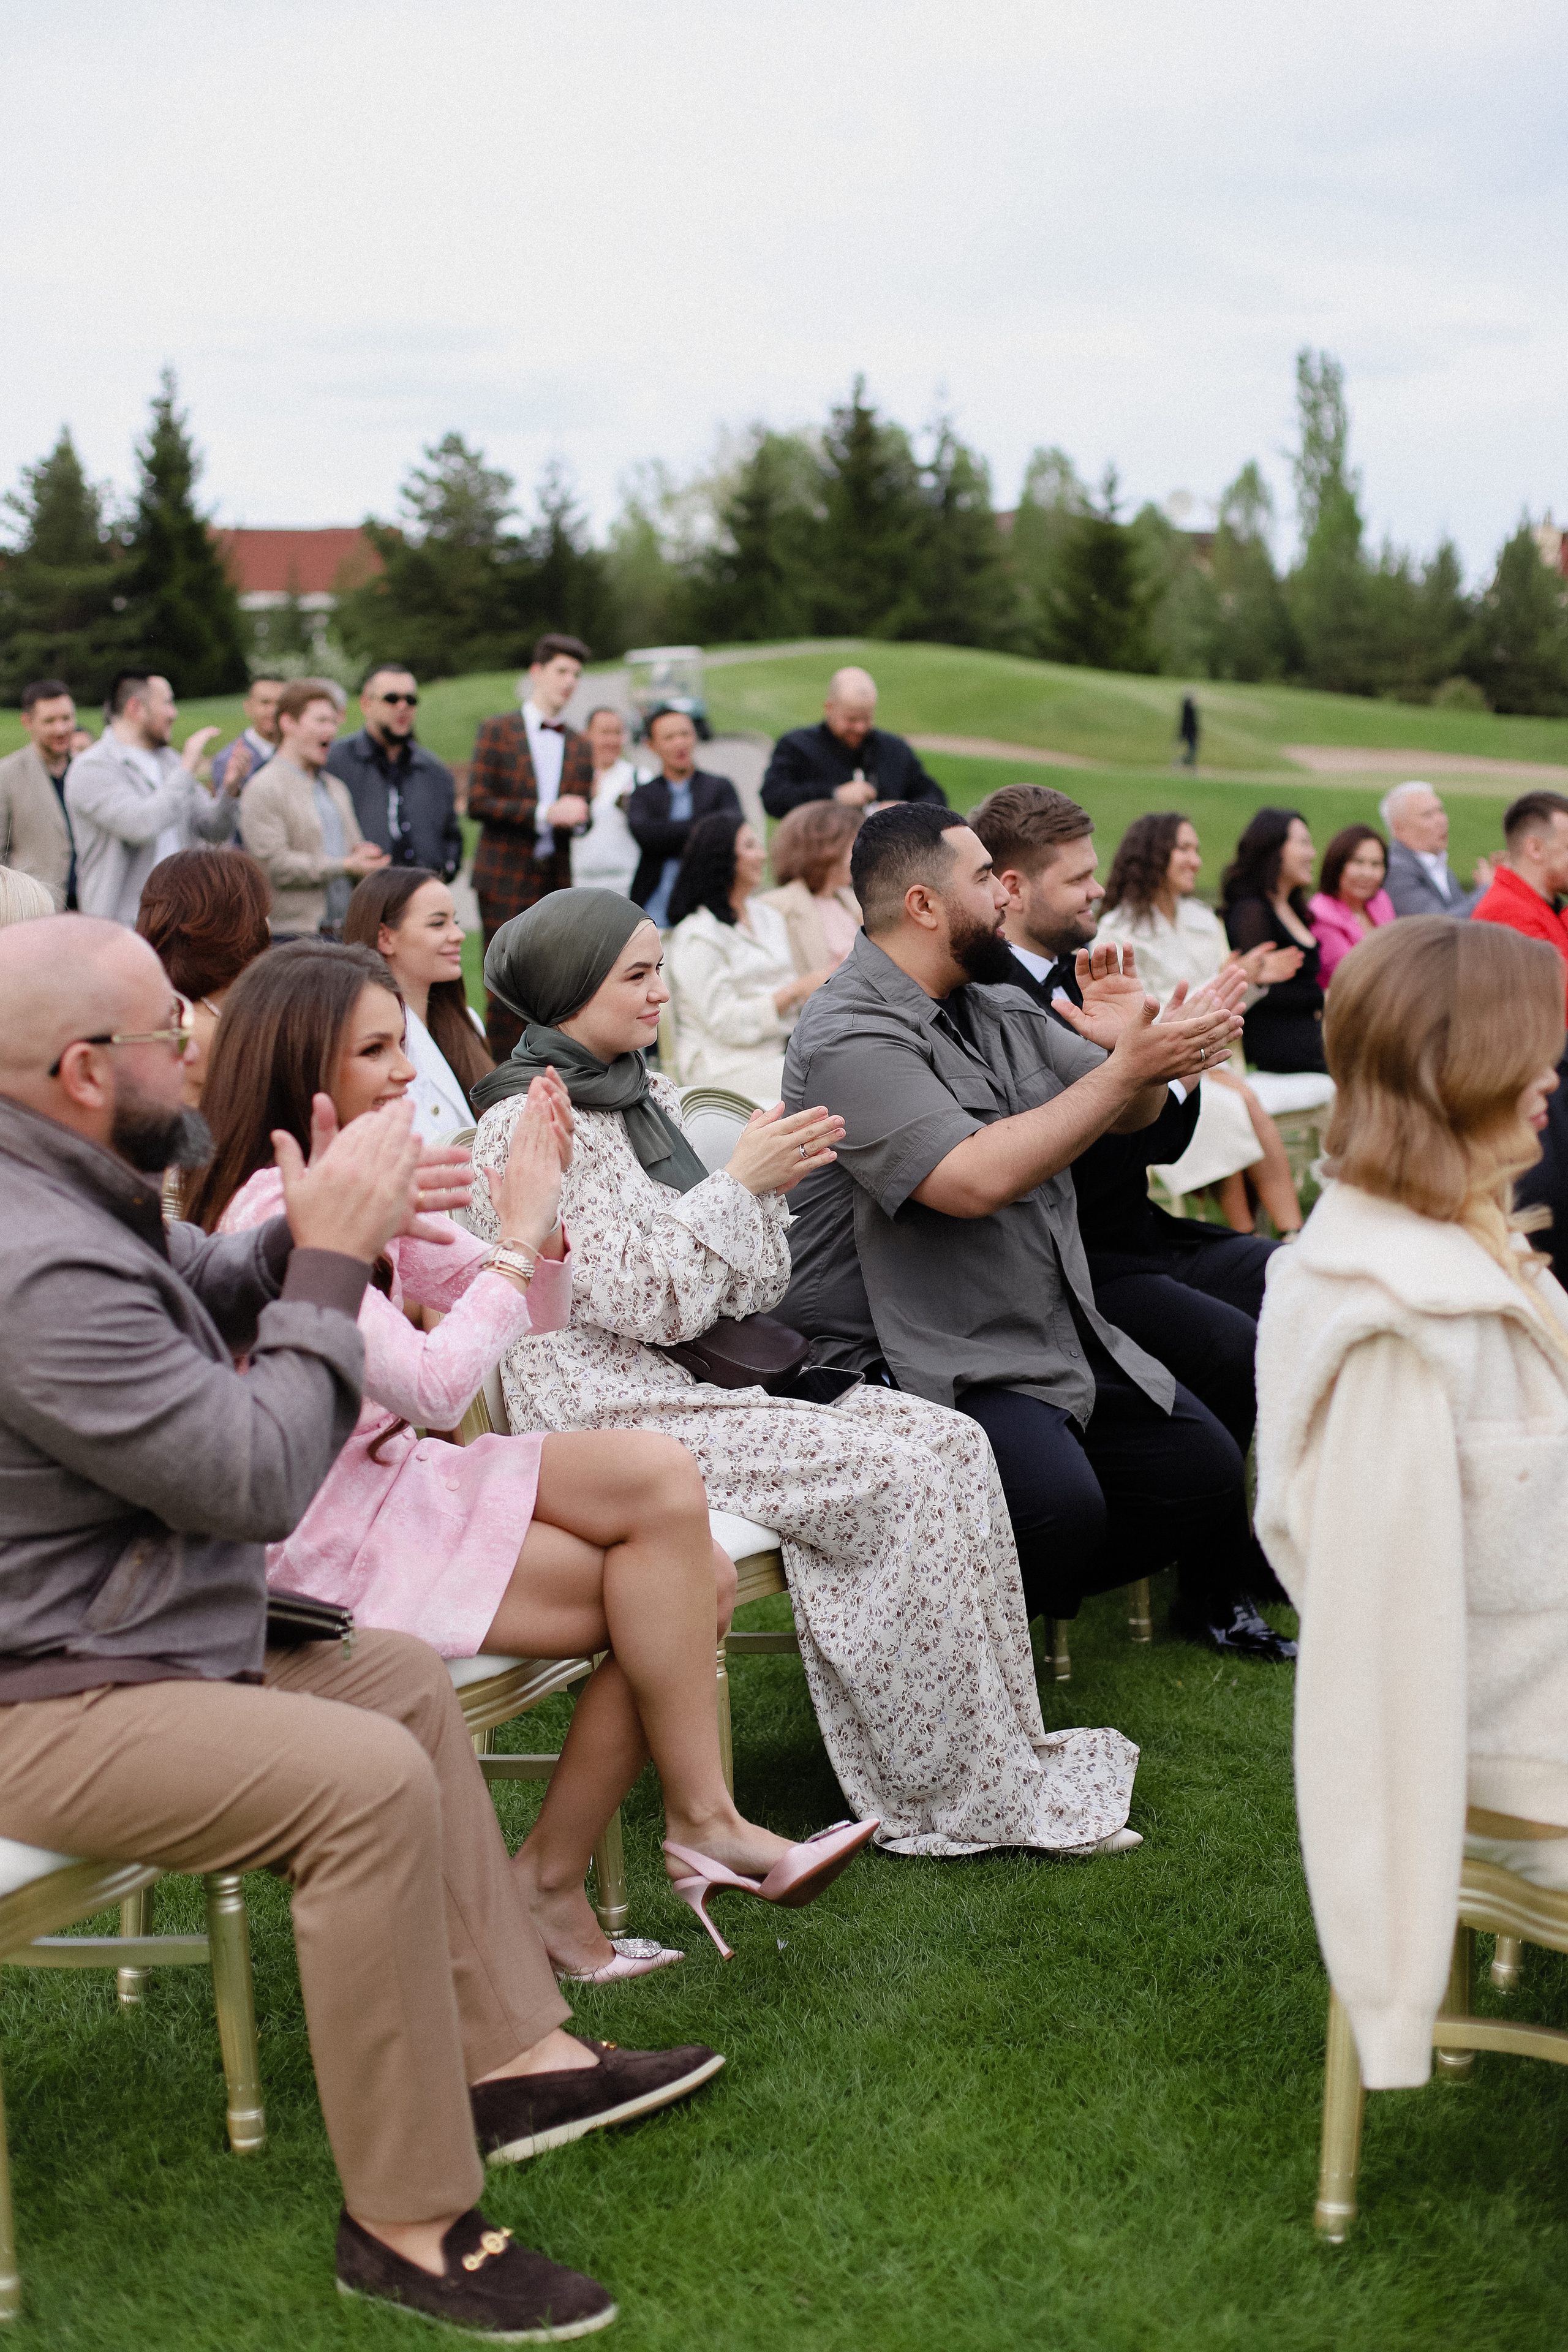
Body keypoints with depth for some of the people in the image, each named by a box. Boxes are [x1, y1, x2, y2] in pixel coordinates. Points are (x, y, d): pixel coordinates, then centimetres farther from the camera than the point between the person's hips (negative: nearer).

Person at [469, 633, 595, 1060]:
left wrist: (577, 816, -7)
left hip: (557, 880, 4)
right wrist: (544, 813, -15)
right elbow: (477, 803, -7)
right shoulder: (497, 732, 2)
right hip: (506, 880, -4)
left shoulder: (578, 745, 15)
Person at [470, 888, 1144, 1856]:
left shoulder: (649, 1098, 15)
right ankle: (956, 1799, -12)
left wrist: (770, 1181, -3)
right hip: (613, 1415, -8)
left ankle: (1005, 1757, -6)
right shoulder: (529, 1129, -10)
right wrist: (740, 1181, -12)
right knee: (894, 1476, -22)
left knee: (950, 1442, -9)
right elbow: (647, 1298, -18)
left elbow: (747, 1290, 14)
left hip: (701, 1382, 9)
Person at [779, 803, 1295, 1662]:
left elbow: (1129, 1114, 14)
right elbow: (975, 1180, -28)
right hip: (926, 1359, -9)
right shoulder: (848, 1037, -16)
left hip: (1058, 1331, 9)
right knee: (1060, 1506, -28)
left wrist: (1137, 1046, -10)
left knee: (1204, 1466, -2)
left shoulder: (998, 1007, 13)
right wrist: (1128, 1071, -24)